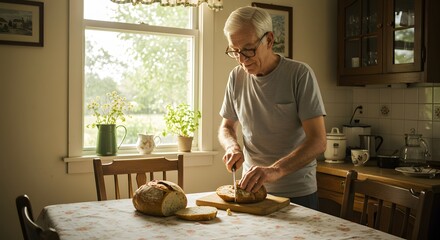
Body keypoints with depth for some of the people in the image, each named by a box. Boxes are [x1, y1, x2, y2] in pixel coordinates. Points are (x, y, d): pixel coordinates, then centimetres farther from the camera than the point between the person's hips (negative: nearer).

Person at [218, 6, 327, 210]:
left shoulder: (300, 74, -15)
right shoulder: (236, 77, -2)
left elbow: (318, 141, -20)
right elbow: (226, 127, 11)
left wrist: (275, 170, -34)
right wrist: (232, 146, -11)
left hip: (297, 193, -3)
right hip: (251, 188, 4)